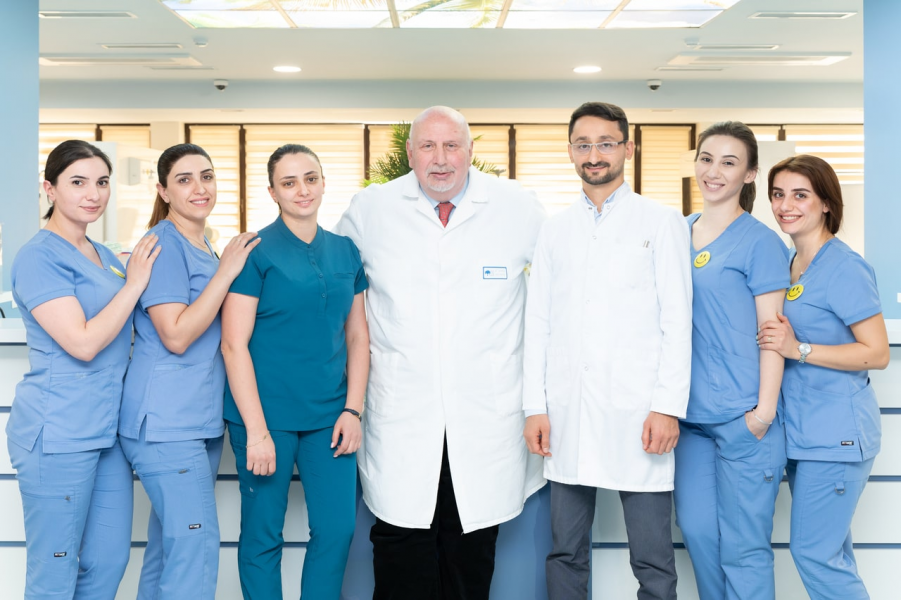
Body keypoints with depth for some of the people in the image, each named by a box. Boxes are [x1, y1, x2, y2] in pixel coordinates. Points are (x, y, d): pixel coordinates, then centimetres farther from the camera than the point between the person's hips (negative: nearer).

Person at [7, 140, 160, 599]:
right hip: (59, 434, -8)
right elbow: (83, 343, -19)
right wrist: (134, 284, -12)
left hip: (108, 430, 8)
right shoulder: (39, 257, -11)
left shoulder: (104, 257, 14)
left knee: (108, 561, 12)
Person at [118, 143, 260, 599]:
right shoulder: (162, 245, -11)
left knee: (169, 544, 15)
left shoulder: (203, 248, 15)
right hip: (165, 423, -9)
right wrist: (227, 270, -17)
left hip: (201, 420, 9)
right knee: (196, 548, -10)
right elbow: (176, 336, -19)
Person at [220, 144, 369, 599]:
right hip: (267, 414, -4)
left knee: (337, 529, 3)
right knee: (262, 535, 6)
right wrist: (256, 429, -13)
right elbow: (234, 344, -9)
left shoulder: (346, 252, 9)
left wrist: (352, 410, 3)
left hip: (330, 416, 4)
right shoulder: (255, 251, -5)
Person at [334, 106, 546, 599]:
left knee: (473, 552, 11)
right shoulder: (369, 210, 2)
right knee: (401, 548, 2)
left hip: (487, 417, 0)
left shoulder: (520, 207, 0)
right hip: (401, 419, 0)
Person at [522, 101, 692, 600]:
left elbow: (677, 321, -1)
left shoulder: (661, 222, 5)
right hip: (567, 414, 3)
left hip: (637, 412, -3)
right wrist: (535, 407, 4)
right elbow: (537, 323, 12)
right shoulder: (555, 230, 15)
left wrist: (668, 407, -10)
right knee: (565, 554, 10)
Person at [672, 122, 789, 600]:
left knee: (742, 546, 1)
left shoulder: (759, 241, -5)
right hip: (690, 412, 6)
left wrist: (765, 409, -13)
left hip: (741, 416, -6)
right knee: (696, 529, 13)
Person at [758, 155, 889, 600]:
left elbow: (877, 354, -16)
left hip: (835, 432, -8)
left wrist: (798, 349, -22)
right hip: (801, 429, 8)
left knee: (813, 551, -5)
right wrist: (776, 340, 3)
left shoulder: (844, 267, -13)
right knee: (832, 550, 16)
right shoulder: (789, 263, 11)